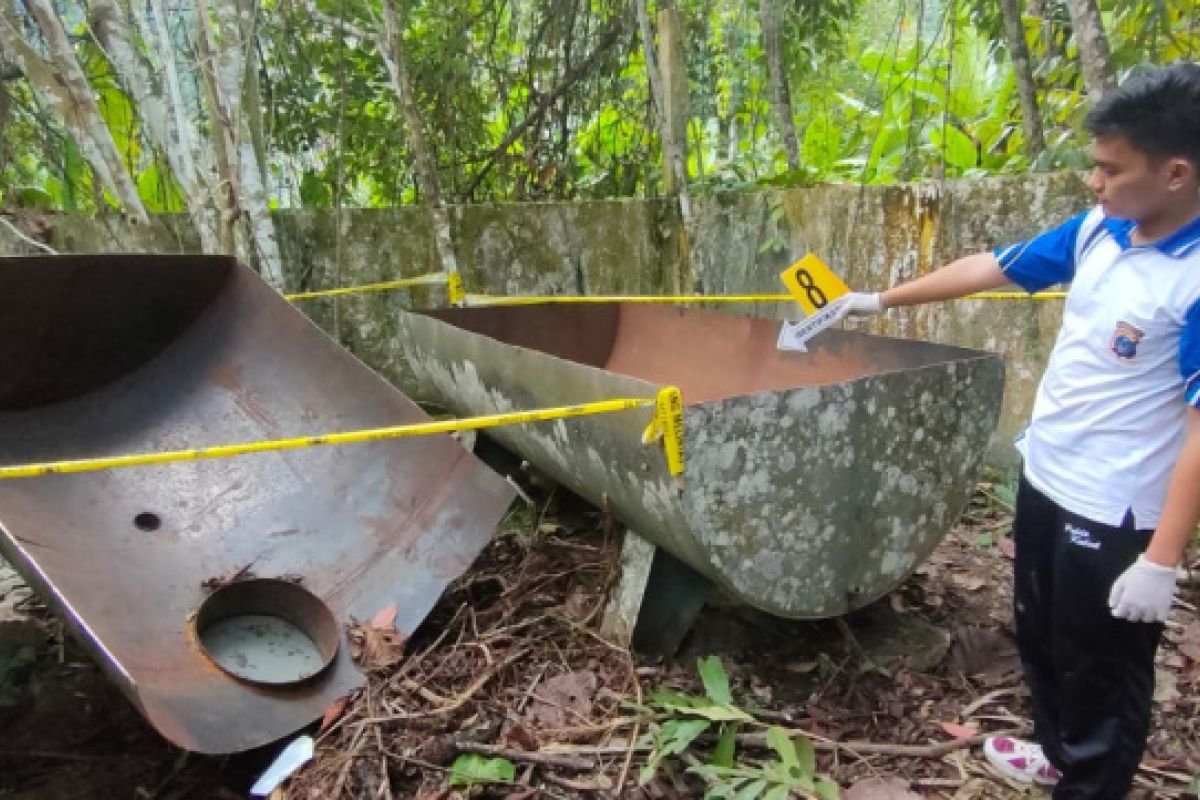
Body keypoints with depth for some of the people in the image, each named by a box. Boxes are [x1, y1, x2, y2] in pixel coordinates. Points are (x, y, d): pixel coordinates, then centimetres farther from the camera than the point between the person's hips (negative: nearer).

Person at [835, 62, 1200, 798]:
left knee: (1102, 668, 12)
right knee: (1039, 634, 25)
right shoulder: (1098, 230, -1)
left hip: (1115, 508, -8)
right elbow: (993, 267, 10)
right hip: (1045, 475, 8)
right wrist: (885, 300, 16)